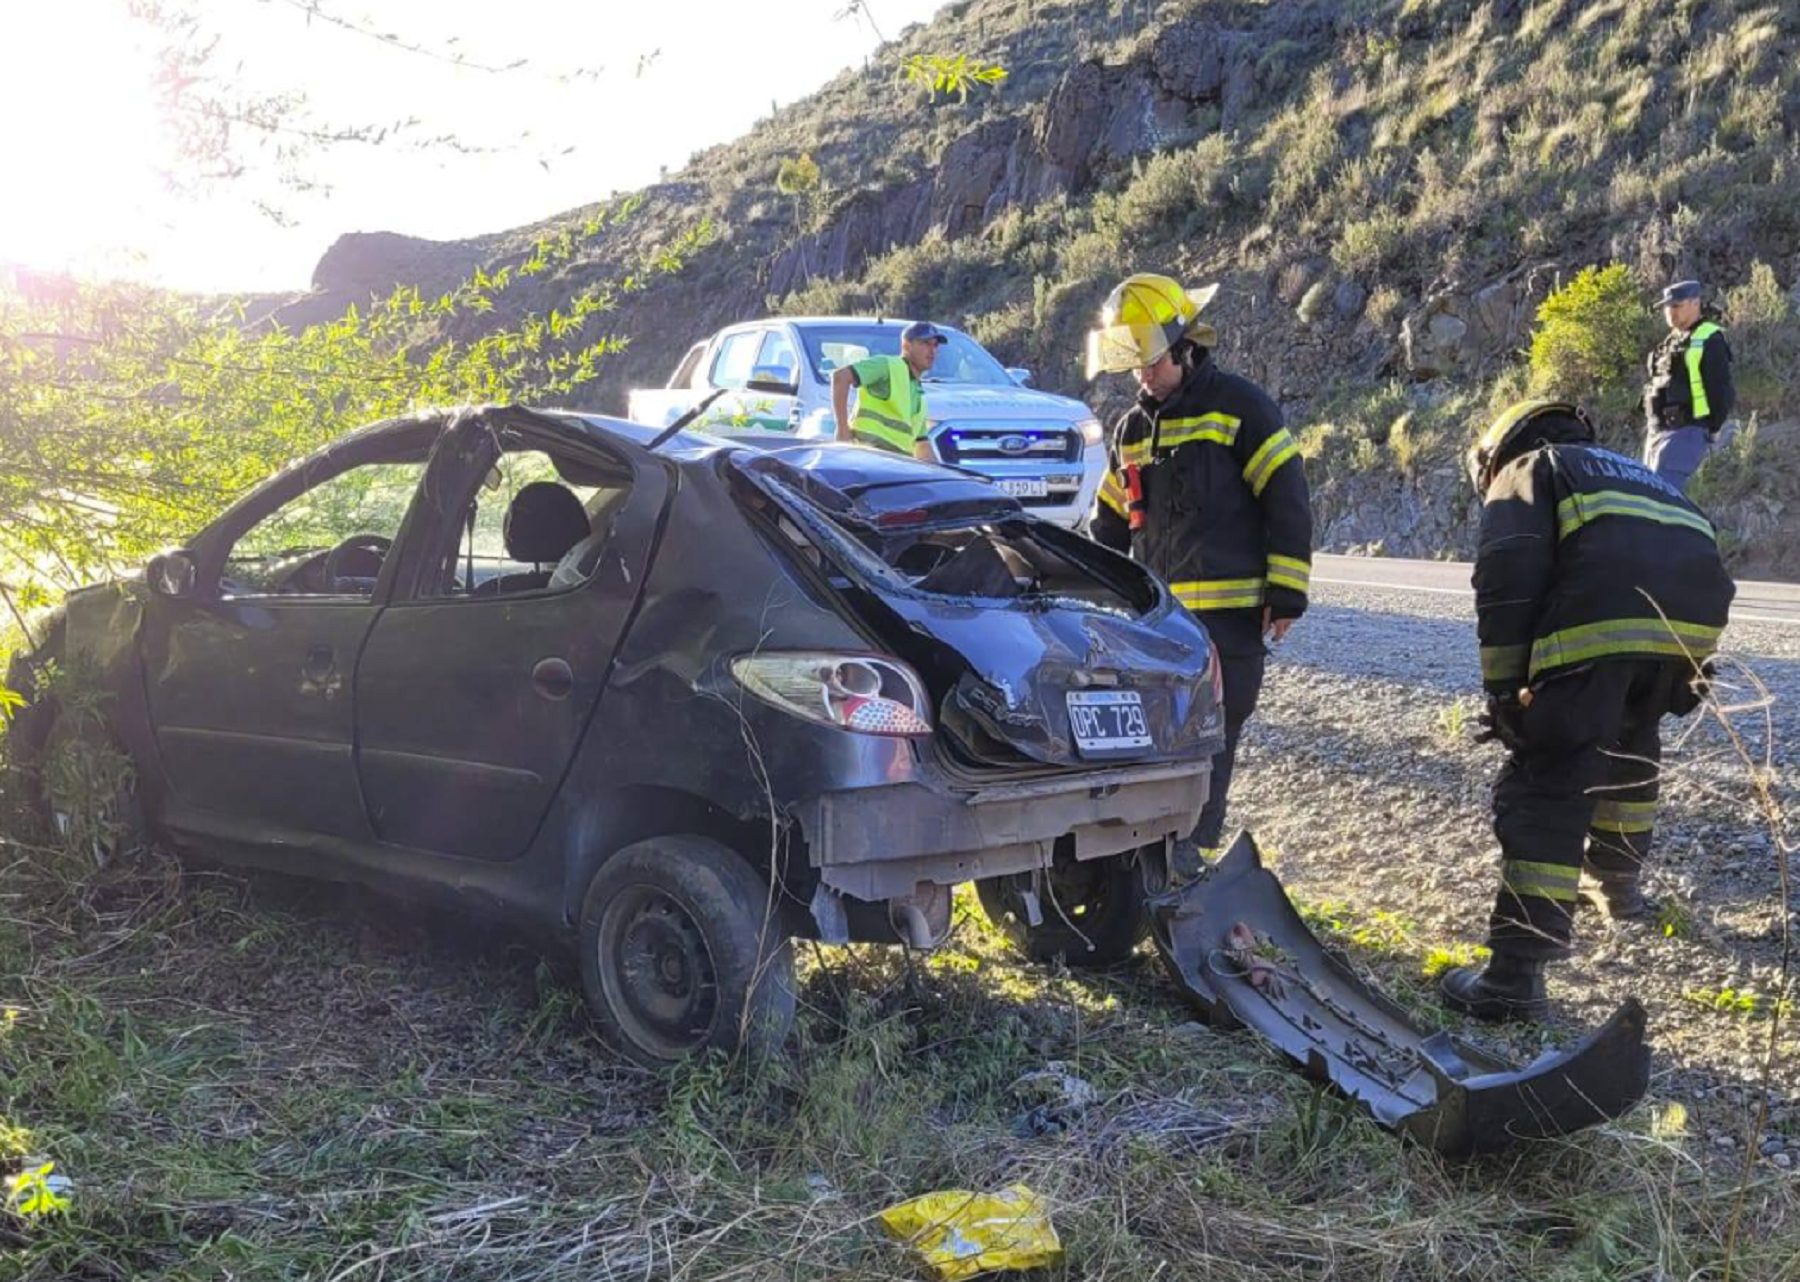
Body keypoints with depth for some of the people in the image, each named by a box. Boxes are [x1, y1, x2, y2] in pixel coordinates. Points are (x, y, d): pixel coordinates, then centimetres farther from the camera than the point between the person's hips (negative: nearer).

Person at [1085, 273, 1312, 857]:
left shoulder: (1238, 406, -3)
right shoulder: (1131, 430, 17)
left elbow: (1287, 499, -6)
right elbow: (1108, 526, 23)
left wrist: (1285, 593, -10)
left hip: (1229, 613, -6)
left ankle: (1187, 856, 4)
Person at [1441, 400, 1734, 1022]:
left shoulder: (1524, 470, 21)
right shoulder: (1635, 472, 41)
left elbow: (1508, 579, 3)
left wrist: (1504, 688, 2)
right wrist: (1680, 682, 36)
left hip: (1600, 618, -6)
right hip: (1697, 618, 6)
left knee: (1547, 785, -4)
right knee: (1630, 745, 32)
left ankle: (1516, 974, -8)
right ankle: (1619, 882, 47)